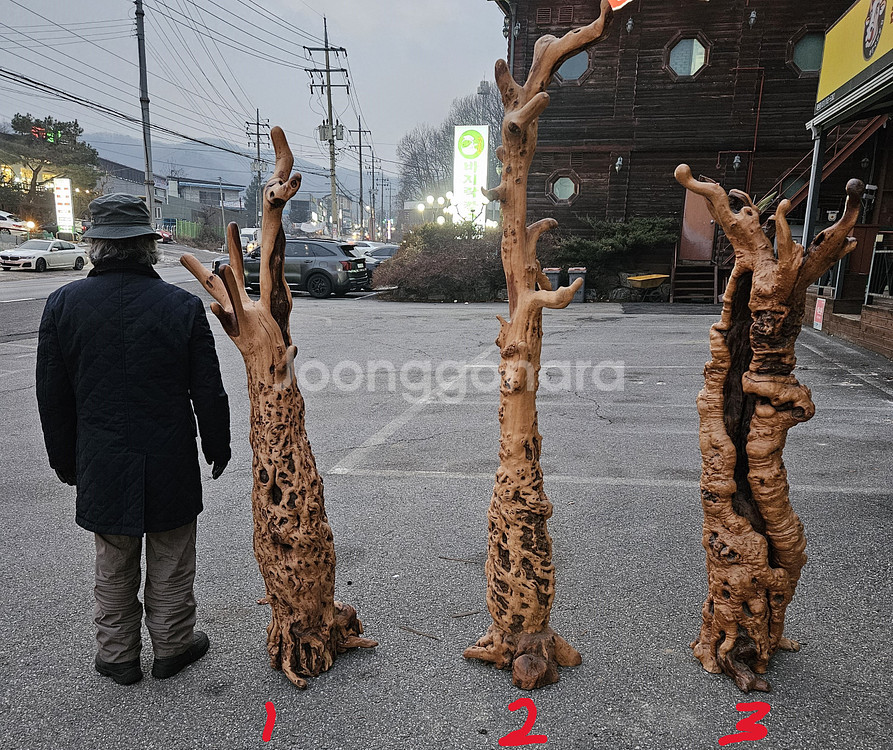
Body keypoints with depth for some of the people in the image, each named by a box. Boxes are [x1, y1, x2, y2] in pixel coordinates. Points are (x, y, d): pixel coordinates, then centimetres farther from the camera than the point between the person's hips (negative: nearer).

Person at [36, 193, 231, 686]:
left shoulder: (63, 303, -7)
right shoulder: (183, 305, -12)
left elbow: (52, 397, 0)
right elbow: (209, 394, -8)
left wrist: (65, 460, 12)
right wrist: (218, 448, 7)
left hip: (101, 464, 2)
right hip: (171, 463, -1)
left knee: (113, 567, 18)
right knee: (170, 563, 16)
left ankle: (117, 654, 33)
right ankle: (172, 647, 32)